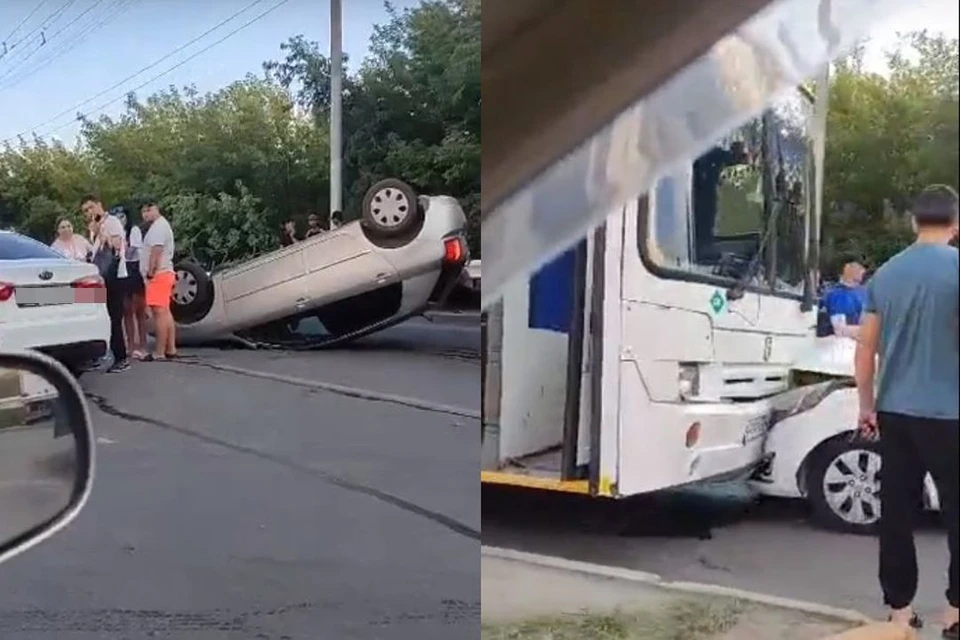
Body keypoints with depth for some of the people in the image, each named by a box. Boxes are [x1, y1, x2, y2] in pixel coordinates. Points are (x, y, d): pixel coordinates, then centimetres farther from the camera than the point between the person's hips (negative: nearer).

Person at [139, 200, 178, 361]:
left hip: (158, 274, -11)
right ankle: (171, 349, 15)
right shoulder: (160, 226, 22)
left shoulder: (158, 226, -12)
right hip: (164, 273, 11)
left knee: (159, 313, -12)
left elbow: (156, 251, -21)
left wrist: (150, 272, -21)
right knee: (165, 313, 12)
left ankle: (159, 352, -14)